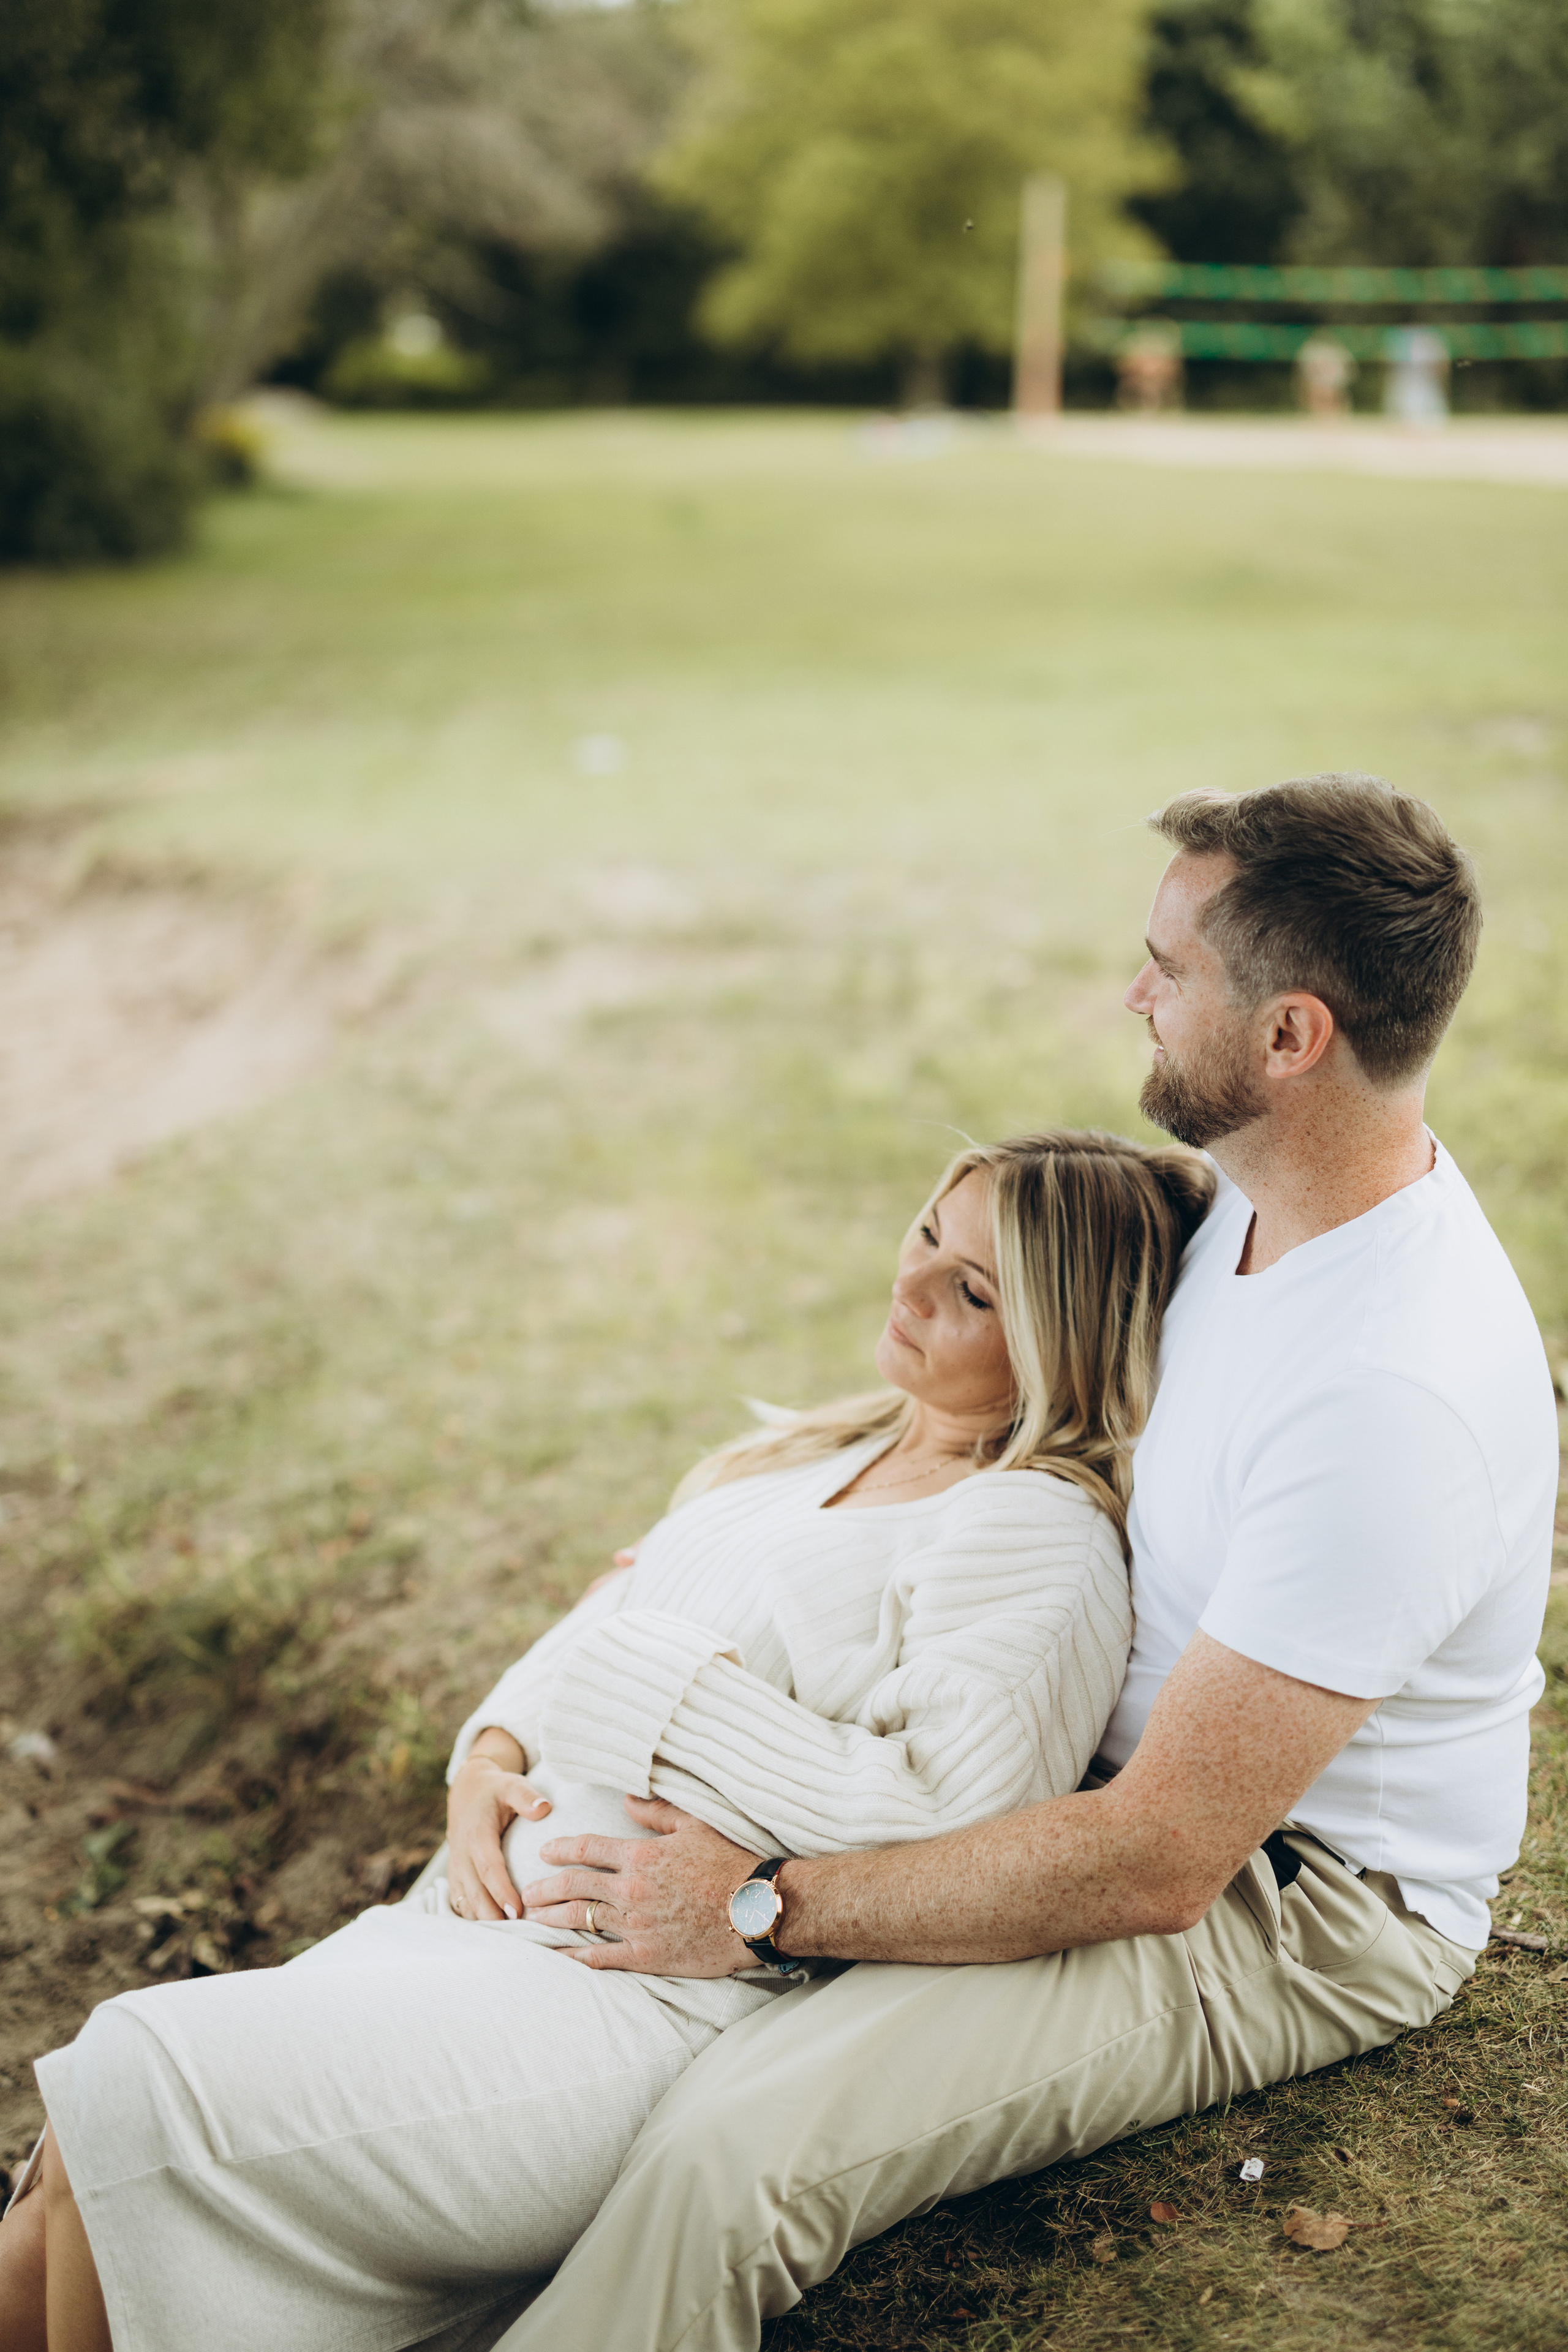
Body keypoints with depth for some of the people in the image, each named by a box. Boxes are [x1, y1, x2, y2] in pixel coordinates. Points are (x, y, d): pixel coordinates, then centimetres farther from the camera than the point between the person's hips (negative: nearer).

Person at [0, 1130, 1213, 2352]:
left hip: (646, 2005, -8)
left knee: (132, 2094, -17)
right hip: (489, 1922, 8)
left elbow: (942, 1820, -22)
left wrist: (656, 1676, -12)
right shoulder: (830, 1452, 19)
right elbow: (587, 1636, 23)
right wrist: (491, 1759, 0)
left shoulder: (1037, 1533, -8)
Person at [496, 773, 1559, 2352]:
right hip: (1162, 1741, 10)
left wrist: (764, 1907, -28)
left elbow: (1154, 1862, -32)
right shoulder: (1284, 1191, -4)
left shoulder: (1391, 1396, -34)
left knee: (733, 2152, -29)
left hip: (1296, 1903, -10)